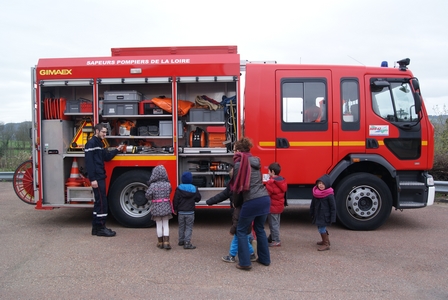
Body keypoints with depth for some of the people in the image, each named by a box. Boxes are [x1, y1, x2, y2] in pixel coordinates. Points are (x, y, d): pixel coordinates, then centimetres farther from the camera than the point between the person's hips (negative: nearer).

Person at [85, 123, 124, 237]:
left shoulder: (100, 143, 18)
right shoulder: (91, 143, -12)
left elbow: (106, 157, 18)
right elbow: (89, 162, -19)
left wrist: (116, 150, 7)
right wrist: (92, 179, -23)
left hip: (100, 177, 10)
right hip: (96, 178, -10)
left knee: (99, 202, 12)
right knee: (102, 202, -7)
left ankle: (96, 227, 19)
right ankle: (100, 228, 0)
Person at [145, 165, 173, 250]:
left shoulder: (153, 185, -13)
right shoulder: (168, 184, -7)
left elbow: (148, 196, -11)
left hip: (156, 208, -1)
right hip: (166, 207, 1)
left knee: (159, 225, 11)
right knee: (166, 225, 10)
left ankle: (160, 243, 22)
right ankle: (166, 242, 3)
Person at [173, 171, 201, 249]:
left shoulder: (179, 189, -7)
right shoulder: (194, 189, -7)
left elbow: (175, 200, -4)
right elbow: (198, 198, 4)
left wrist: (175, 209, 8)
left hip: (181, 212, 2)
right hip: (190, 212, -1)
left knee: (181, 227, 16)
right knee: (189, 227, 3)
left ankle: (181, 241, 26)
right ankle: (187, 243, -4)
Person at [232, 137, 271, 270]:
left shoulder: (239, 163, -5)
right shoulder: (256, 160, 15)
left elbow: (237, 186, 0)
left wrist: (236, 203, 14)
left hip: (251, 201, -7)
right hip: (265, 198, 7)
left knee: (241, 231, 9)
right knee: (260, 229, 23)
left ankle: (245, 263, 10)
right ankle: (265, 259, 31)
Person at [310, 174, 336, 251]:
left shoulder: (329, 195, -17)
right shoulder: (316, 193, 1)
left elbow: (333, 207, -13)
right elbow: (313, 204, 13)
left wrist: (332, 218, -14)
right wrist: (311, 213, 17)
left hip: (325, 215, -7)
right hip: (318, 215, 7)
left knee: (322, 228, -6)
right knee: (321, 228, 19)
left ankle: (326, 244, 7)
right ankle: (325, 240, 40)